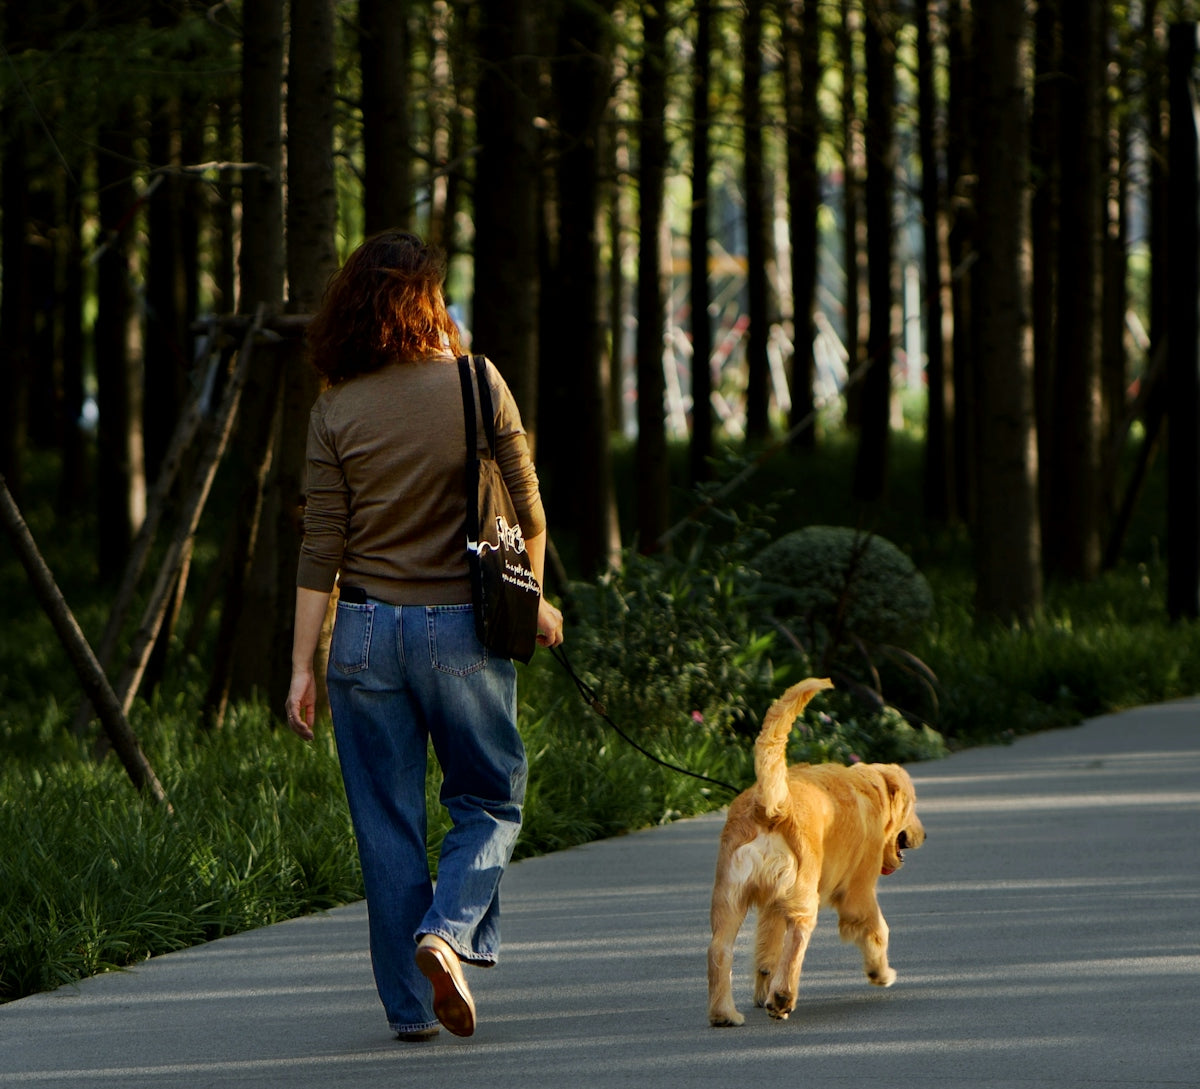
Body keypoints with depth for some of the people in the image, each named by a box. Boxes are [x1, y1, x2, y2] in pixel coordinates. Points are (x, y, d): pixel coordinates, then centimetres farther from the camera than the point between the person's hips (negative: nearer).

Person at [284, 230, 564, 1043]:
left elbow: (322, 550, -4)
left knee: (388, 821, 8)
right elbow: (526, 510, 1)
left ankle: (411, 1004, 10)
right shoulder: (478, 385, -4)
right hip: (464, 629, -1)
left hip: (366, 630, 1)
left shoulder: (337, 411, -2)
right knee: (490, 798, 14)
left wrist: (303, 665, 1)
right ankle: (449, 930, -12)